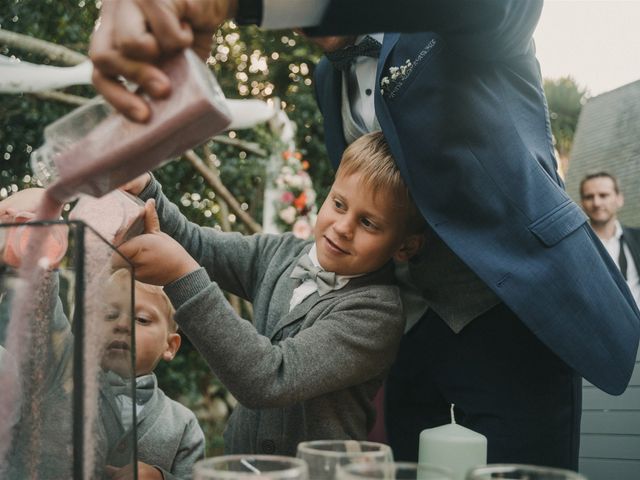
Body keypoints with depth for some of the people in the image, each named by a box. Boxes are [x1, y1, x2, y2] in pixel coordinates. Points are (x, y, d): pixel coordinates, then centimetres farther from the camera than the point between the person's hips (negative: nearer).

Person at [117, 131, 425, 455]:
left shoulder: (377, 312, -18)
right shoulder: (283, 255, 3)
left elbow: (267, 380, -26)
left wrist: (183, 275, -29)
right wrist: (143, 190, -12)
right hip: (240, 461, 6)